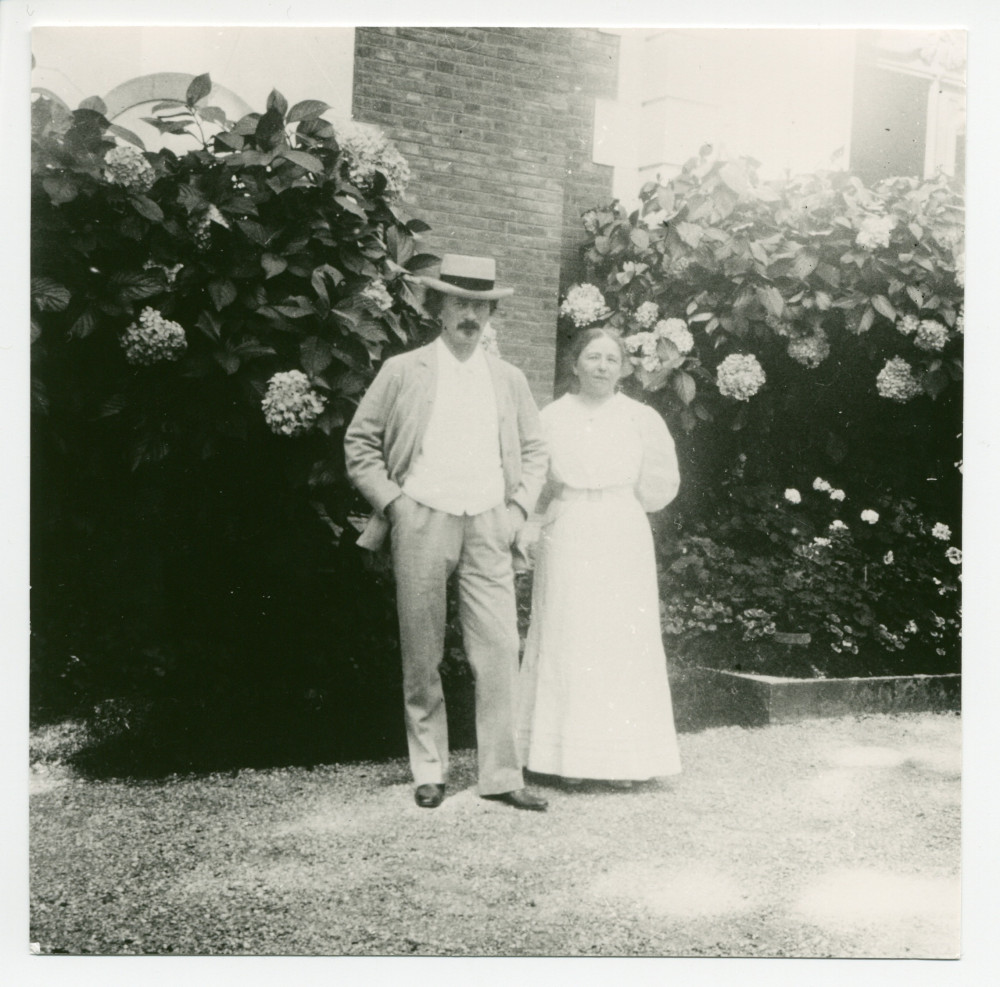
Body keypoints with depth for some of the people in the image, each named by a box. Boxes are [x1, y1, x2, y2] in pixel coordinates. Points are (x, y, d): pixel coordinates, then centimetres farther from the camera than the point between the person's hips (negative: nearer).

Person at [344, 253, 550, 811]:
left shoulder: (509, 379, 13)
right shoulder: (403, 372, 4)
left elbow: (535, 451, 19)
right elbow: (360, 443, 6)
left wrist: (518, 510, 6)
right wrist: (392, 503, -3)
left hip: (488, 527, 2)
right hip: (422, 522, -2)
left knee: (501, 651, -4)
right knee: (422, 656, 4)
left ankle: (502, 776, 5)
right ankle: (430, 772, 16)